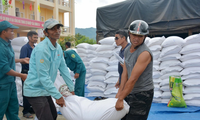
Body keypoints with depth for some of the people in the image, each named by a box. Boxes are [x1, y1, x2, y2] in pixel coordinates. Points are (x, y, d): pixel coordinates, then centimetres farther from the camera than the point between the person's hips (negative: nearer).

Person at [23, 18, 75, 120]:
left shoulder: (58, 48, 4)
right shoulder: (41, 49, -23)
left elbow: (63, 69, 10)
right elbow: (43, 77, -24)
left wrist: (71, 89, 12)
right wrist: (58, 96, -19)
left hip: (45, 90, 9)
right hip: (35, 90, -9)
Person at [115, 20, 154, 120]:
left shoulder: (145, 53, -22)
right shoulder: (127, 50, 5)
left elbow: (132, 79, -25)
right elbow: (125, 73, 7)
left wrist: (120, 99, -22)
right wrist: (119, 92, 0)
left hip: (143, 93, -8)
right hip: (130, 92, 8)